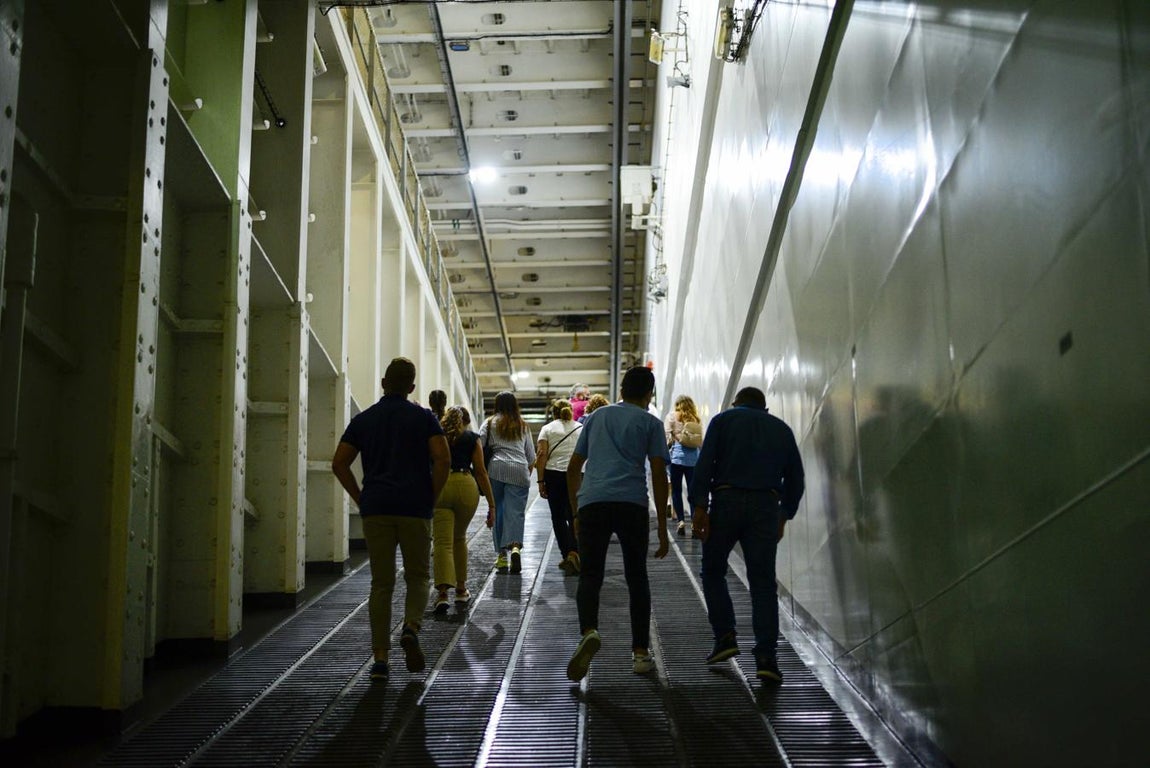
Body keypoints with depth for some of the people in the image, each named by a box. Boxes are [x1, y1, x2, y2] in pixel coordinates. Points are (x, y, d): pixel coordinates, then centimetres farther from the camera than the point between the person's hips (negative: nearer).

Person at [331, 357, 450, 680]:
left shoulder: (363, 420, 9)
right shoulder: (423, 417, 2)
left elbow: (339, 463, 4)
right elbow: (442, 460, -10)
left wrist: (360, 498, 9)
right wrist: (431, 497, 0)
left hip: (375, 509, 2)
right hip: (415, 509, -2)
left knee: (381, 584, 7)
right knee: (417, 577, 13)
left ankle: (380, 658, 3)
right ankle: (411, 629, -13)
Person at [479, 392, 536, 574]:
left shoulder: (490, 423, 10)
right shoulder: (523, 426, 16)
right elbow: (531, 455, 16)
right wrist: (528, 472, 30)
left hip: (496, 469, -1)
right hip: (519, 471, 1)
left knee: (497, 511, 7)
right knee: (516, 512, -3)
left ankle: (502, 555, 8)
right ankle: (516, 547, -26)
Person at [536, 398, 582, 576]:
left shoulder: (547, 428, 6)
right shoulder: (581, 428, 12)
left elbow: (542, 455, -4)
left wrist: (540, 481, -3)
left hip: (554, 475, -1)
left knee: (558, 517, 11)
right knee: (574, 517, 2)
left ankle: (566, 555, 12)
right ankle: (574, 553, -18)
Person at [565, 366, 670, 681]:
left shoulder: (597, 416, 21)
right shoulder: (650, 422, 12)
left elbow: (573, 468, 21)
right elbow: (658, 474, 4)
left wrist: (576, 513, 28)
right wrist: (662, 525, 7)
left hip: (592, 503, 1)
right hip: (632, 504, -1)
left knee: (590, 576, 3)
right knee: (636, 578, 12)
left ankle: (589, 632, -24)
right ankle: (640, 652, 12)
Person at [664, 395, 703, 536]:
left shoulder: (672, 416, 4)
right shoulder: (695, 419, 12)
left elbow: (667, 436, -3)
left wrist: (668, 446, 11)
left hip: (677, 456, -2)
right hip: (694, 457, 2)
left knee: (676, 490, 4)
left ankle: (681, 520, -7)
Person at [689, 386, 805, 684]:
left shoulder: (723, 419, 12)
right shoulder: (782, 428, 20)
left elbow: (705, 463, -3)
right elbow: (795, 477, 16)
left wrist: (699, 506, -7)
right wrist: (784, 515, 24)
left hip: (727, 501, -2)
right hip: (766, 506, 2)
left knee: (713, 571, 17)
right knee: (763, 583, 3)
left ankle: (725, 637, 5)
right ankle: (765, 657, -7)